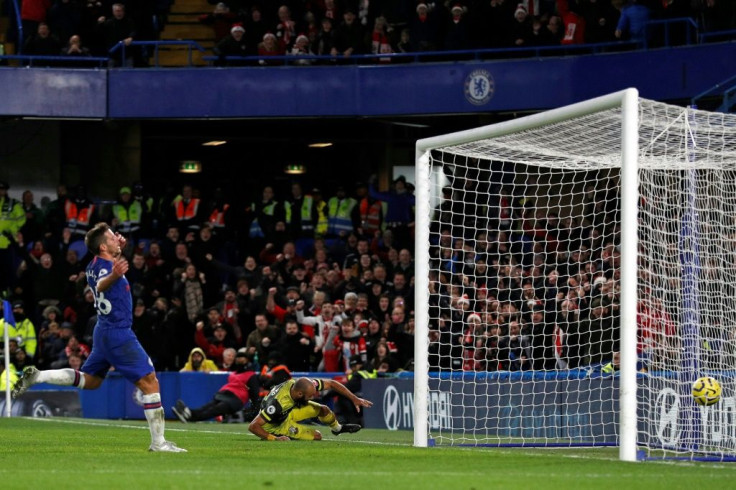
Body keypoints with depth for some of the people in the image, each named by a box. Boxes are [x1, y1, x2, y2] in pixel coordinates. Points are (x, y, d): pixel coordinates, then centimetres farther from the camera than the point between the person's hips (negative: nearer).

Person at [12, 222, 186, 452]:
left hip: (104, 331, 10)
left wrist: (119, 250, 22)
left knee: (89, 380, 24)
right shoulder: (104, 267, -19)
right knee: (150, 382, -9)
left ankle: (37, 376, 11)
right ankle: (158, 442, -11)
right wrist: (114, 276, -65)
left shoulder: (95, 265, 9)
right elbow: (101, 285, -43)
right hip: (118, 334, -10)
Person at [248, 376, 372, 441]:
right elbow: (253, 426, -42)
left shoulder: (307, 385, -27)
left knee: (323, 410, 0)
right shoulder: (278, 403, -44)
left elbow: (331, 384, -12)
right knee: (316, 436, -11)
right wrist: (275, 439, -43)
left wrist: (354, 399, -14)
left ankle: (337, 428, 33)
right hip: (276, 425, -6)